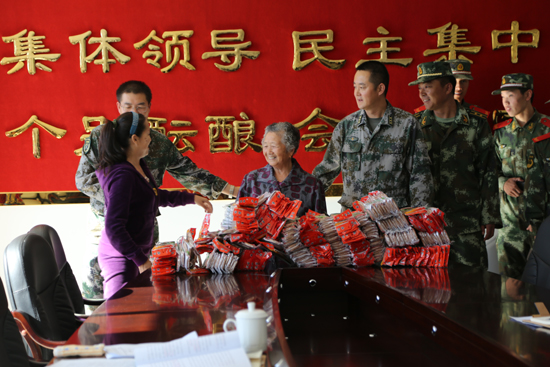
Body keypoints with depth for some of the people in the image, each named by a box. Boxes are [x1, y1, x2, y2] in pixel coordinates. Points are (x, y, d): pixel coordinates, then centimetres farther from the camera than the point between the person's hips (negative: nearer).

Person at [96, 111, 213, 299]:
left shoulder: (139, 166, 8)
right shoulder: (123, 175, -21)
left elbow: (155, 196, 29)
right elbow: (114, 228, -24)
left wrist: (192, 198, 28)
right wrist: (141, 260, -21)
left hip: (135, 252, 10)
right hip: (121, 257, -10)